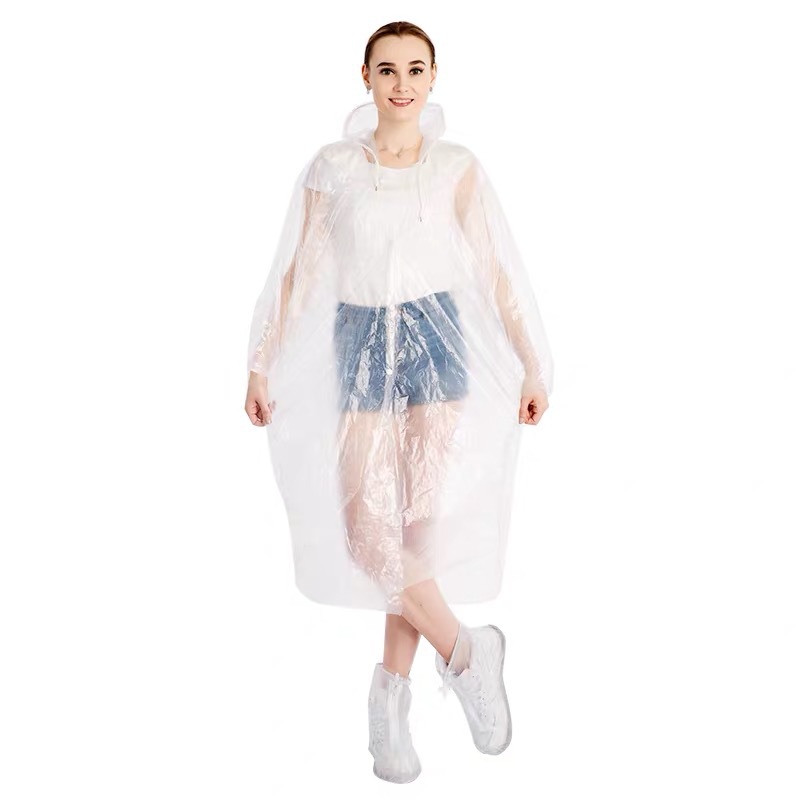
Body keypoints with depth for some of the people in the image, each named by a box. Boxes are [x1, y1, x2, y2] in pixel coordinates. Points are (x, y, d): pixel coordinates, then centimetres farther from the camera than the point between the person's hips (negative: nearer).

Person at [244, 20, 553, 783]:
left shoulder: (458, 168, 2)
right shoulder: (332, 167, 2)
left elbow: (498, 269, 3)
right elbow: (297, 270, 4)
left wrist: (534, 367, 2)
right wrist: (262, 365, 3)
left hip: (438, 340, 0)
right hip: (360, 345, 1)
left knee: (423, 521, -1)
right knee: (367, 526, -8)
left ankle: (391, 693, 14)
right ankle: (466, 653, 10)